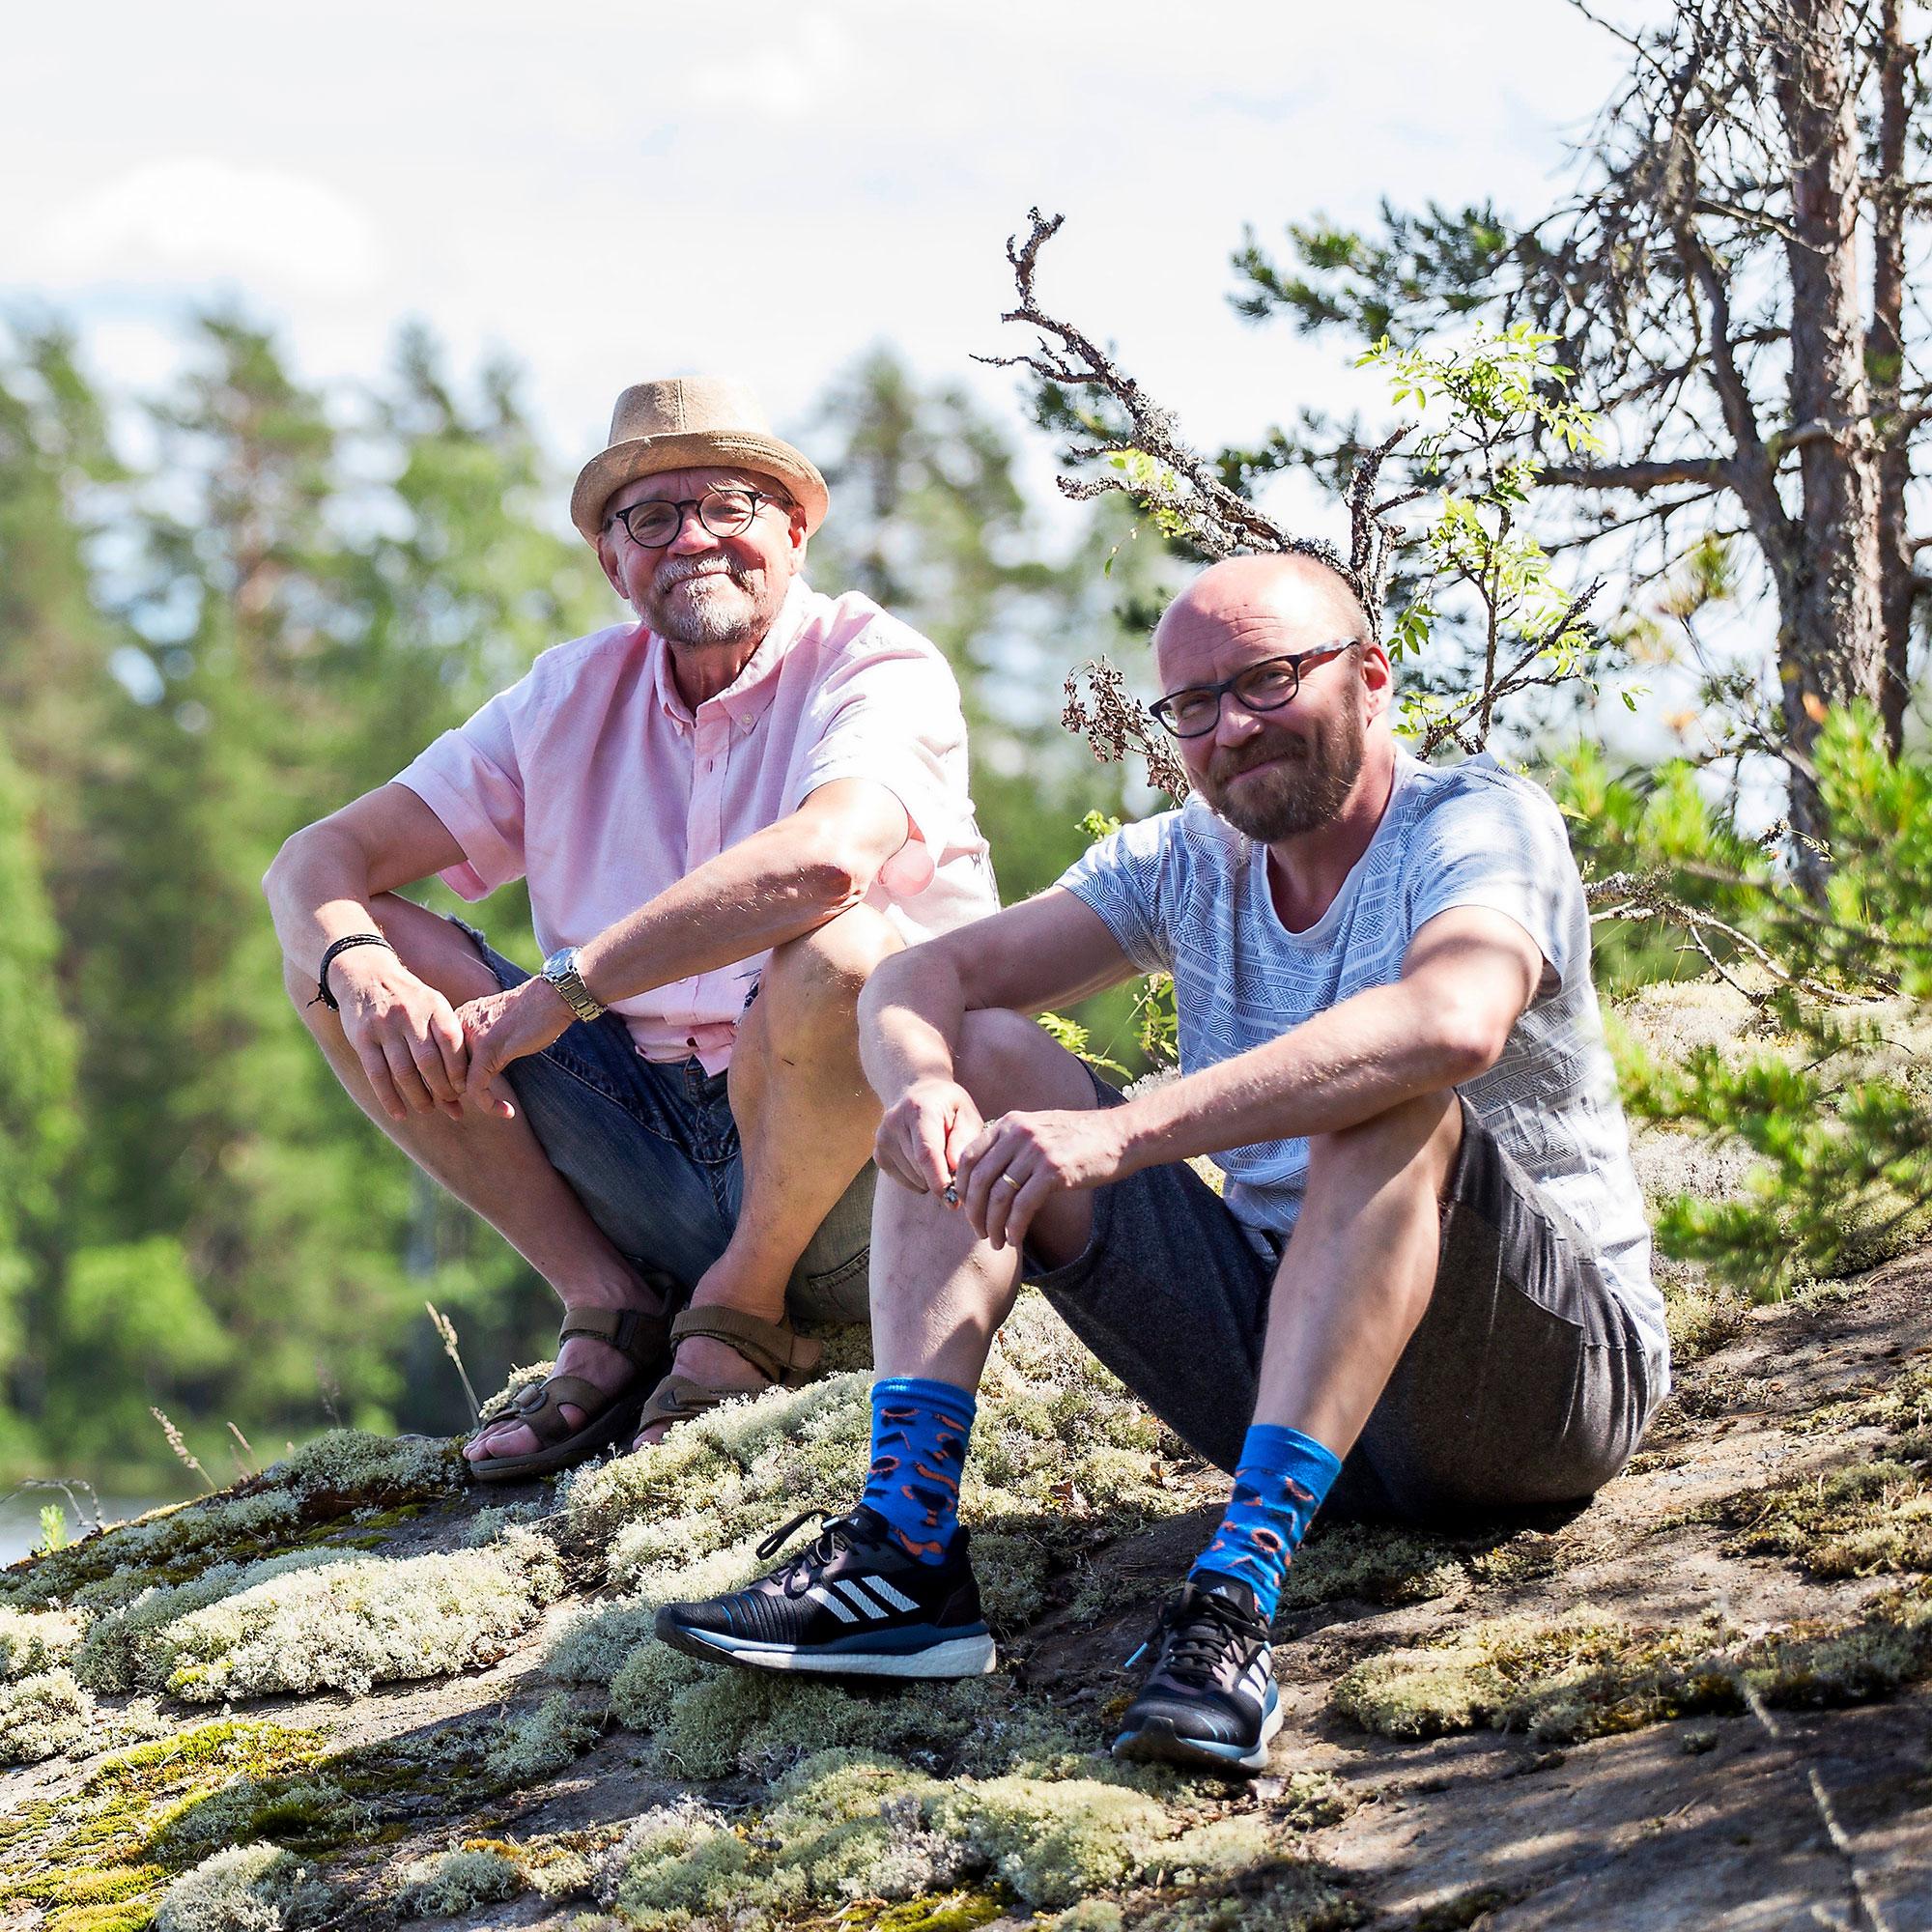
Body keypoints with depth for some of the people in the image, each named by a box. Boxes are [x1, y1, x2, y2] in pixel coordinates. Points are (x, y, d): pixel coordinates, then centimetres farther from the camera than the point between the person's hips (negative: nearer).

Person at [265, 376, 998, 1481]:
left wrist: (562, 990, -32)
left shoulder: (878, 667, -10)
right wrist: (358, 969, -21)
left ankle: (743, 1309, -9)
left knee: (832, 951, -36)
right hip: (650, 1166, 5)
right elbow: (318, 861, 3)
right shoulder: (575, 698, 7)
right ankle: (614, 1309, -4)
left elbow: (825, 857, -33)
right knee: (347, 957, -6)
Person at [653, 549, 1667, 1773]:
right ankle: (908, 1548, -19)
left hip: (1557, 1365, -6)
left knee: (1388, 1101, -35)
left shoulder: (1483, 825, -12)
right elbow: (923, 979, 0)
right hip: (1280, 1353, 6)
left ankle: (1240, 1593, -41)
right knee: (981, 1063, -3)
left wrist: (1126, 1132, -42)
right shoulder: (1189, 865, 7)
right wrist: (921, 1082, -26)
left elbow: (1452, 1023, -36)